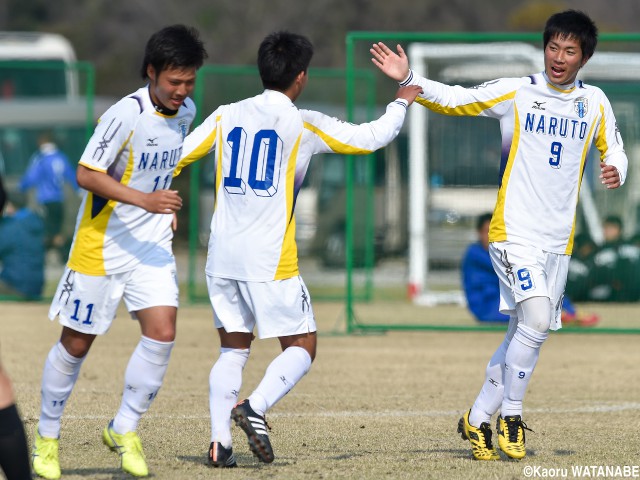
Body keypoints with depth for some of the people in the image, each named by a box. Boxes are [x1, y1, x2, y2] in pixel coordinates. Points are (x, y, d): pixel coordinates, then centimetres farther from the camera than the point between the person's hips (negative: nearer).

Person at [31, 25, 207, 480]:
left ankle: (124, 429, 4)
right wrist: (144, 199, -30)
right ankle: (47, 435, 23)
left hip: (153, 246, 5)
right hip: (102, 245, -5)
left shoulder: (186, 112, 2)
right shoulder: (126, 114, -21)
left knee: (162, 333, -12)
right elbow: (87, 174, -22)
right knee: (77, 343, 4)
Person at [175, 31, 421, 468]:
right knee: (302, 347, 5)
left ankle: (220, 441, 1)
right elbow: (372, 138, 2)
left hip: (222, 258, 5)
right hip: (270, 261, -5)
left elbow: (176, 158, 8)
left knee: (233, 348, 14)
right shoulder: (303, 124, -4)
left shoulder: (227, 116, 7)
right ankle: (255, 408, -19)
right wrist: (402, 102, 20)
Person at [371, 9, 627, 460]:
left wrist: (615, 171, -6)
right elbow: (455, 99, -3)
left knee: (524, 337, 9)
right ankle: (511, 415, -6)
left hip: (559, 241, 5)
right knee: (536, 320, -22)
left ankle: (477, 420, 22)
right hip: (514, 231, -5)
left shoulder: (595, 102, 8)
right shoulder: (516, 92, -3)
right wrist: (409, 79, -17)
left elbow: (614, 152, 17)